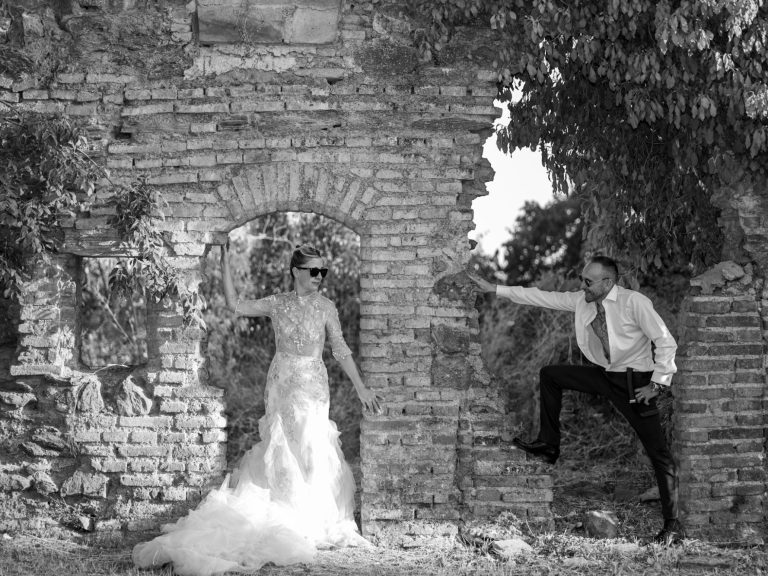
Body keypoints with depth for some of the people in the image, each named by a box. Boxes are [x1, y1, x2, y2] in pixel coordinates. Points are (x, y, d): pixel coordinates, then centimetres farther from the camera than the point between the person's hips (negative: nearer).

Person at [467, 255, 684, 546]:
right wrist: (494, 289, 1)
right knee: (550, 375, 3)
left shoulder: (634, 302, -20)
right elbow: (543, 297, 3)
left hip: (635, 382, -7)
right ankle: (549, 445, 13)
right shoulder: (581, 301, -1)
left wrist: (657, 384, -18)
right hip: (602, 374, 7)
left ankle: (672, 526, -5)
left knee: (659, 453, -8)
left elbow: (666, 342, -17)